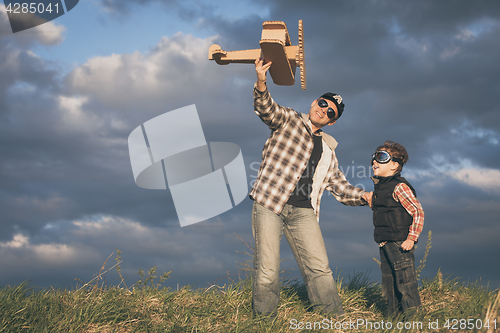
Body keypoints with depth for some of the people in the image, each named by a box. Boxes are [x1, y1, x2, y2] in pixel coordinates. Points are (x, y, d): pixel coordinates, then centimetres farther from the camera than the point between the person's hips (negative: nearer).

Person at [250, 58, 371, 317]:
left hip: (302, 211, 4)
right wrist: (261, 84, -33)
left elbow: (338, 184, 28)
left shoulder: (327, 149, 25)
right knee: (267, 269, -8)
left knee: (319, 267, -6)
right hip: (269, 203, -4)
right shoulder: (288, 120, 10)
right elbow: (267, 110, -11)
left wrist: (362, 196, 11)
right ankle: (263, 320, 4)